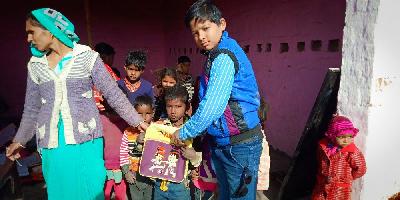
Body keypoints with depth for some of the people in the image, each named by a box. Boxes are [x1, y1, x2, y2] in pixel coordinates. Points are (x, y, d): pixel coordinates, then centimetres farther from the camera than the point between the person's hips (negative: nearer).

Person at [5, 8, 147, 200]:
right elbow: (32, 108, 16)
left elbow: (113, 94, -3)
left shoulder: (86, 57, -5)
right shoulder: (35, 64, 6)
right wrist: (20, 140, 21)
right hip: (52, 144, 3)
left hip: (86, 140, -3)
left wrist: (137, 121, -3)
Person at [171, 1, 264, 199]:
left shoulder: (224, 57, -20)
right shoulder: (217, 54, 9)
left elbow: (212, 106, -26)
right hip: (222, 142, 9)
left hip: (240, 144, -9)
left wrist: (184, 132, -13)